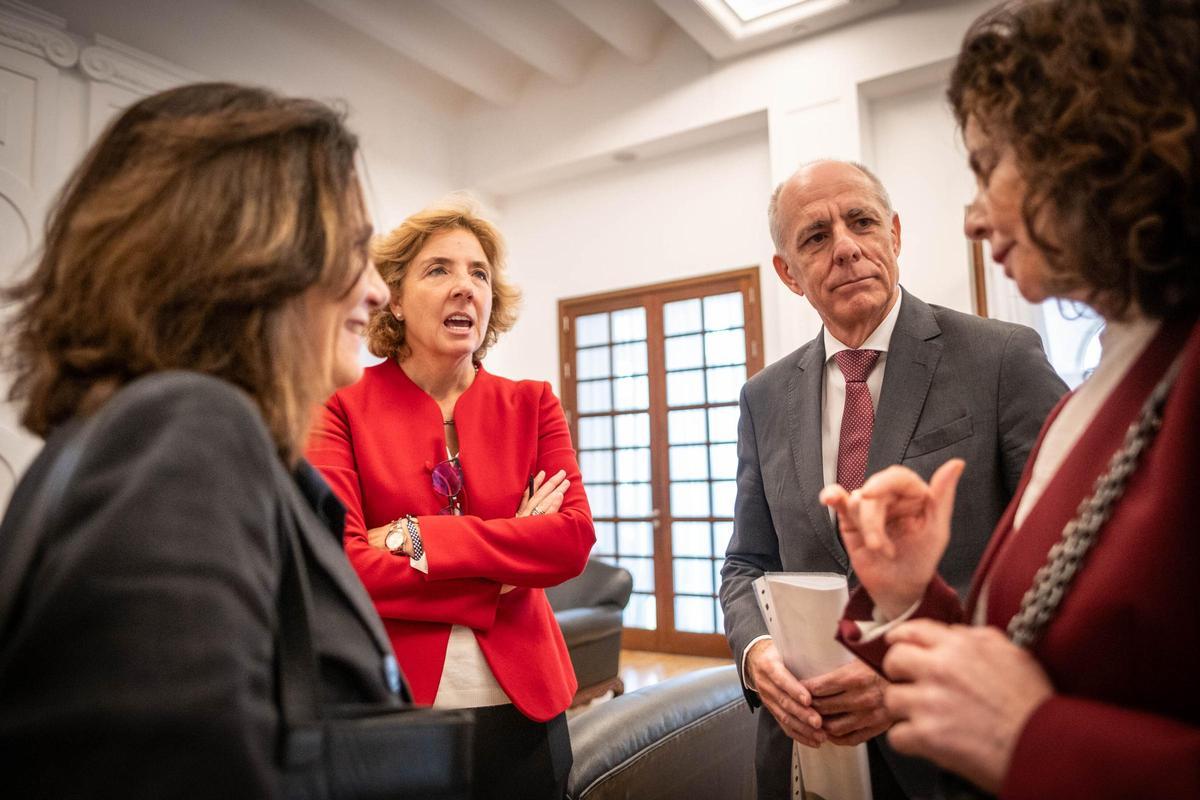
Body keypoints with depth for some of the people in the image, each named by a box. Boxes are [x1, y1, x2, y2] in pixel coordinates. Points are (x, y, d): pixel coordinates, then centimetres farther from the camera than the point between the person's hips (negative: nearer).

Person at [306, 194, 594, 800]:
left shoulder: (531, 404, 1)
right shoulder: (345, 408, -6)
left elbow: (575, 539, -11)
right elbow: (340, 567, -17)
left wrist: (417, 538, -18)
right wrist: (506, 571, -15)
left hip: (522, 703, 3)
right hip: (394, 703, -2)